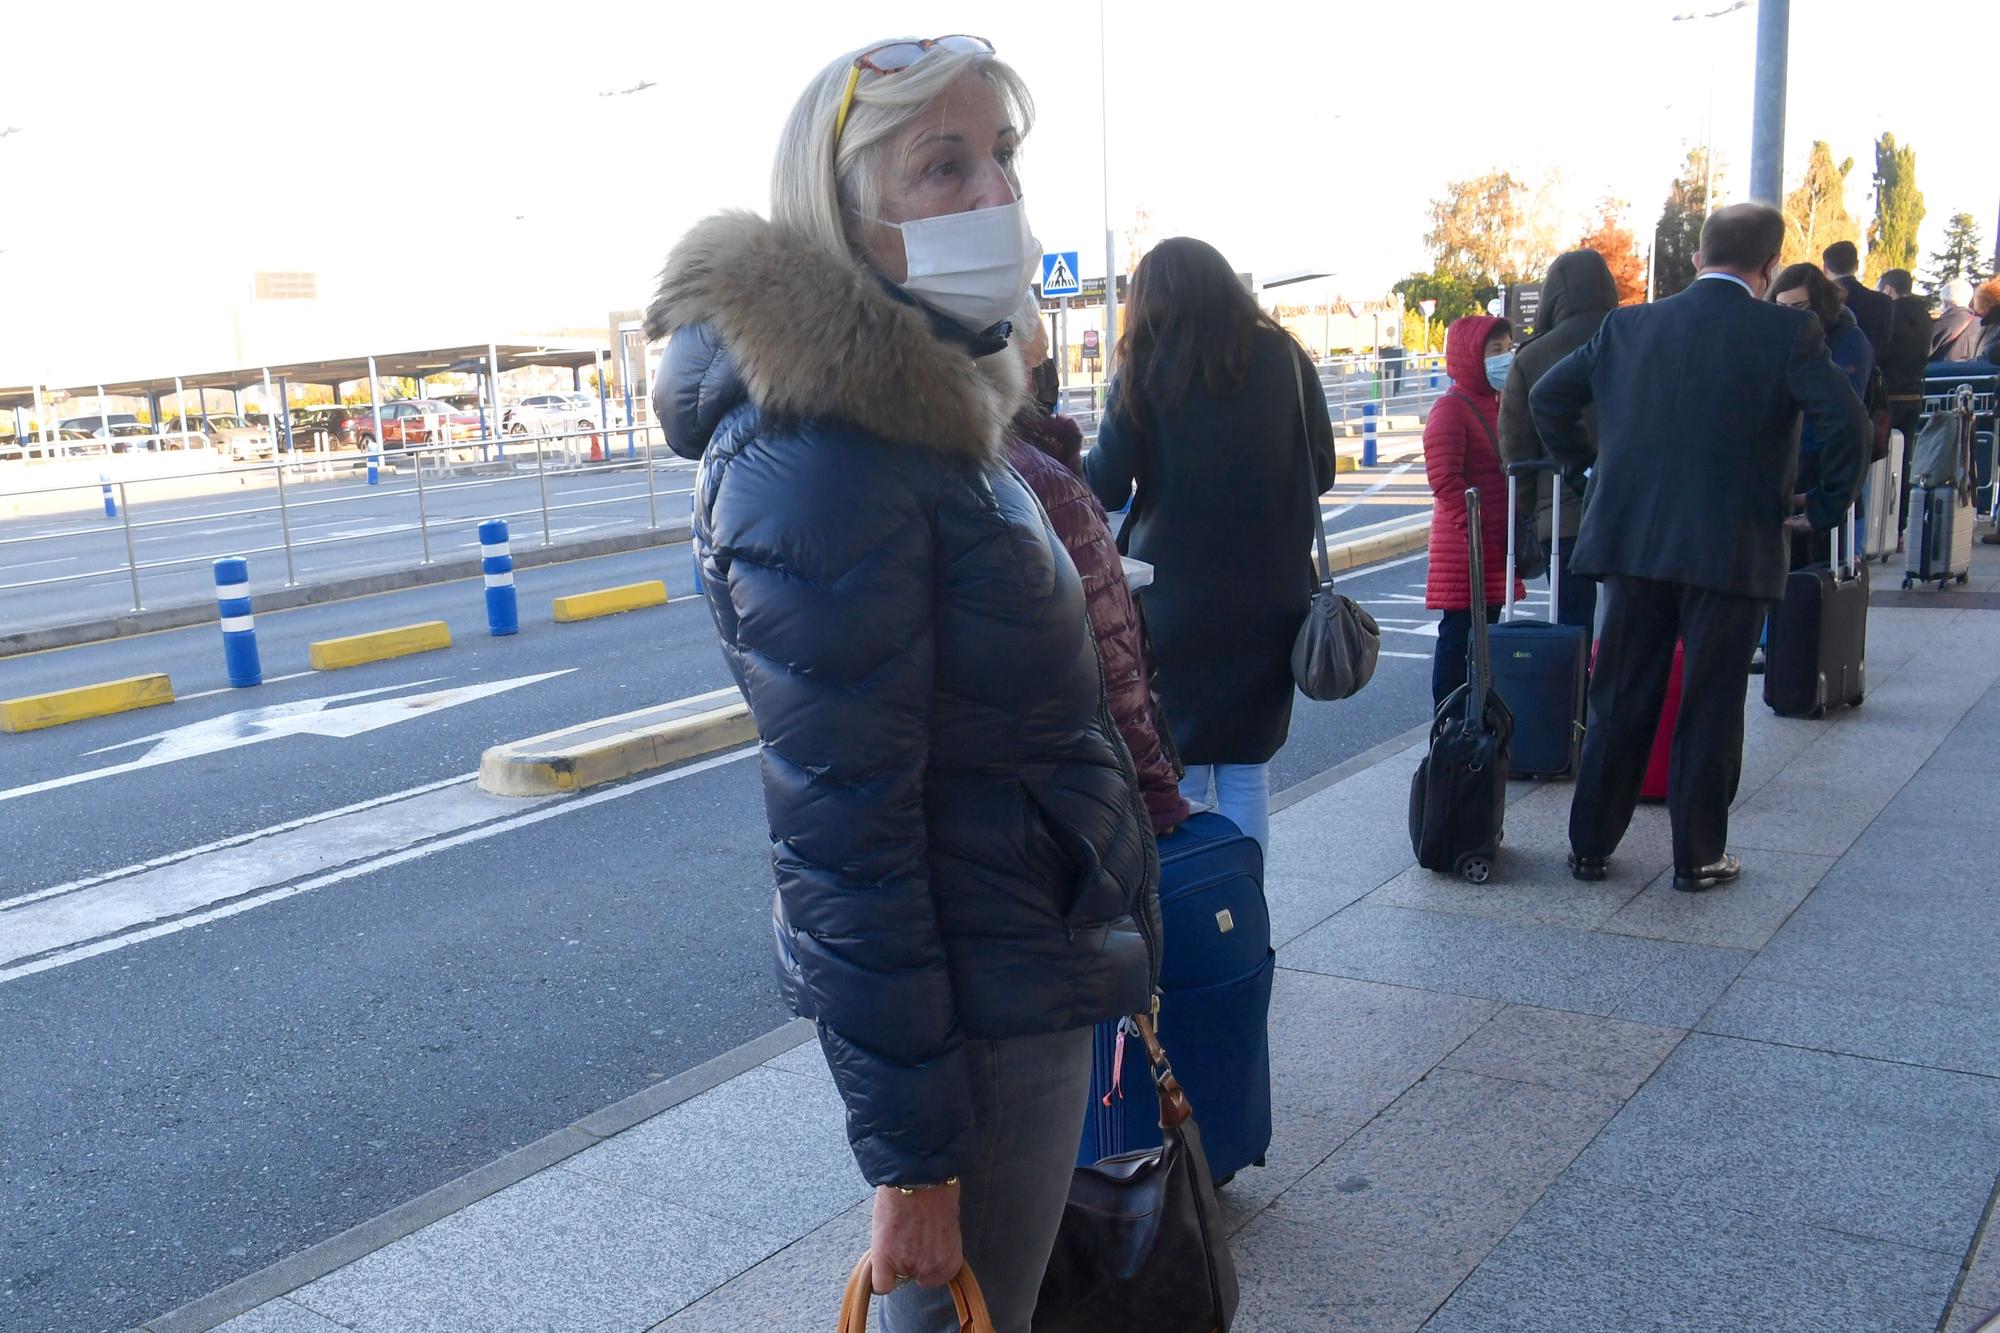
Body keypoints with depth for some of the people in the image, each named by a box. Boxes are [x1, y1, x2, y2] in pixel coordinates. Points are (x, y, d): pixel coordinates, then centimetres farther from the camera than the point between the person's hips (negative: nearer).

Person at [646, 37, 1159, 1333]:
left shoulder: (935, 402, 6)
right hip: (973, 1012, -9)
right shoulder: (824, 459, -24)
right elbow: (843, 836, -24)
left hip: (1029, 967, 9)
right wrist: (911, 1149, -19)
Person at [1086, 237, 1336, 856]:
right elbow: (1321, 471, 7)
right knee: (1248, 770, 11)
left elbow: (1107, 485, -7)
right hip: (1271, 598, 2)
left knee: (1178, 771, 9)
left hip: (1176, 601, -2)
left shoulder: (1145, 368, -6)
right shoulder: (1284, 357, 1)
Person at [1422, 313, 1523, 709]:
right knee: (1459, 635, -6)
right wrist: (1477, 530, -23)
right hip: (1464, 548, -9)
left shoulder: (1497, 406, 18)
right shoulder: (1450, 409, -12)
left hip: (1495, 546, 9)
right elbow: (1444, 478, -20)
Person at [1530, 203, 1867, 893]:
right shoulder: (1787, 332, -7)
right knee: (1710, 707, 8)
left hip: (1631, 542, 3)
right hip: (1733, 550, -3)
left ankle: (1590, 844, 20)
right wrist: (1825, 507, -3)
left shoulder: (1628, 326, 5)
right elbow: (1846, 422, -16)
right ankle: (1698, 857, 17)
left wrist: (1591, 469, 16)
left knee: (1621, 700, 13)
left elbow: (1548, 398, 9)